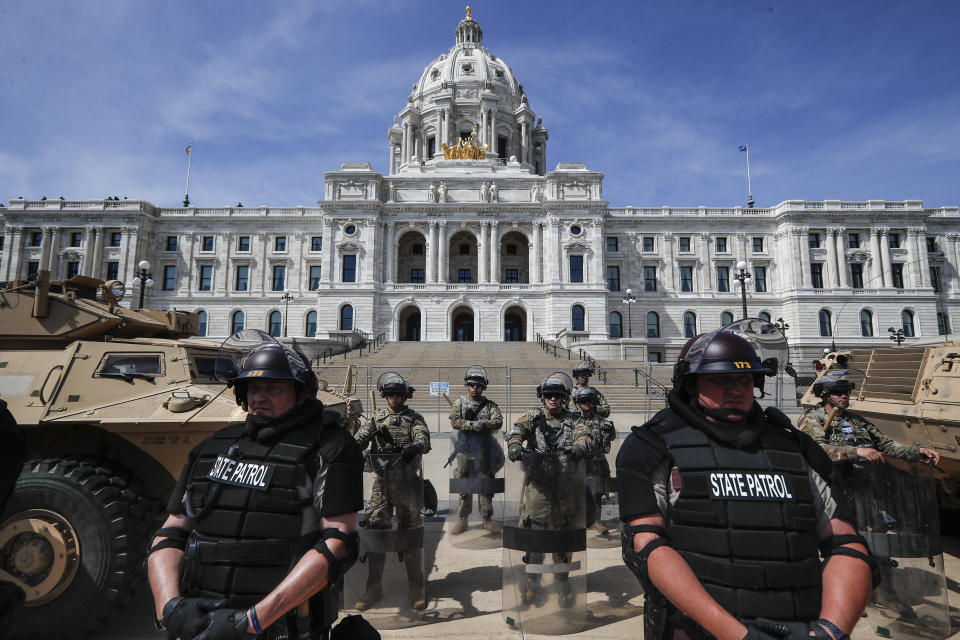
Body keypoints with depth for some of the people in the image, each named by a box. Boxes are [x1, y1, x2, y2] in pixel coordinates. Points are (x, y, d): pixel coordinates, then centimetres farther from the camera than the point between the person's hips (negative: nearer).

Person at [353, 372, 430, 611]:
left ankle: (416, 588, 16)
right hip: (381, 483, 2)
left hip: (408, 482, -2)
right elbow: (361, 437, 0)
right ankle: (374, 587, 19)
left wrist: (415, 446, -36)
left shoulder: (414, 418, 4)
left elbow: (424, 439, -13)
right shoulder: (376, 417, 12)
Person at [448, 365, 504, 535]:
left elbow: (498, 422, -9)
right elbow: (455, 421, -10)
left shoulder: (489, 404, 5)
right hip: (464, 451, 0)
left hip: (484, 452, 0)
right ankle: (462, 520, 18)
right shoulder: (459, 403, 5)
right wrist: (475, 424, -22)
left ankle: (487, 519, 19)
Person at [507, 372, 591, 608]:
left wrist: (578, 447, -31)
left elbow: (584, 436, -8)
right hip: (537, 485, -1)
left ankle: (563, 582, 29)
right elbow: (517, 429, -11)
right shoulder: (534, 416, 7)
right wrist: (514, 445, -33)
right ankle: (532, 581, 22)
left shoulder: (573, 420, 10)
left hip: (566, 488, 1)